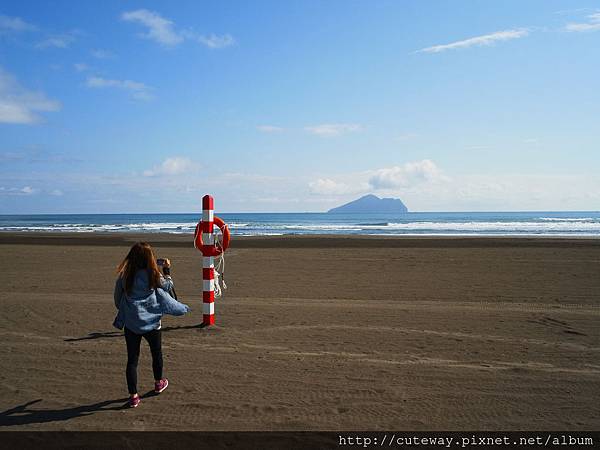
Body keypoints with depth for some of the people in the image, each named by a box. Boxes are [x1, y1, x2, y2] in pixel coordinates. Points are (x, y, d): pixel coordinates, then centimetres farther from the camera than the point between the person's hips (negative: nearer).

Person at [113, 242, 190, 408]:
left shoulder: (125, 276, -8)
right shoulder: (153, 276, -13)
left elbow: (118, 297, 4)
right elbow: (168, 286, 5)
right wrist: (167, 269, 20)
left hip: (130, 324, 1)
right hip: (151, 322, -1)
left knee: (132, 359, 7)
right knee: (156, 353, 22)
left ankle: (133, 395, 6)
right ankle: (159, 383, 41)